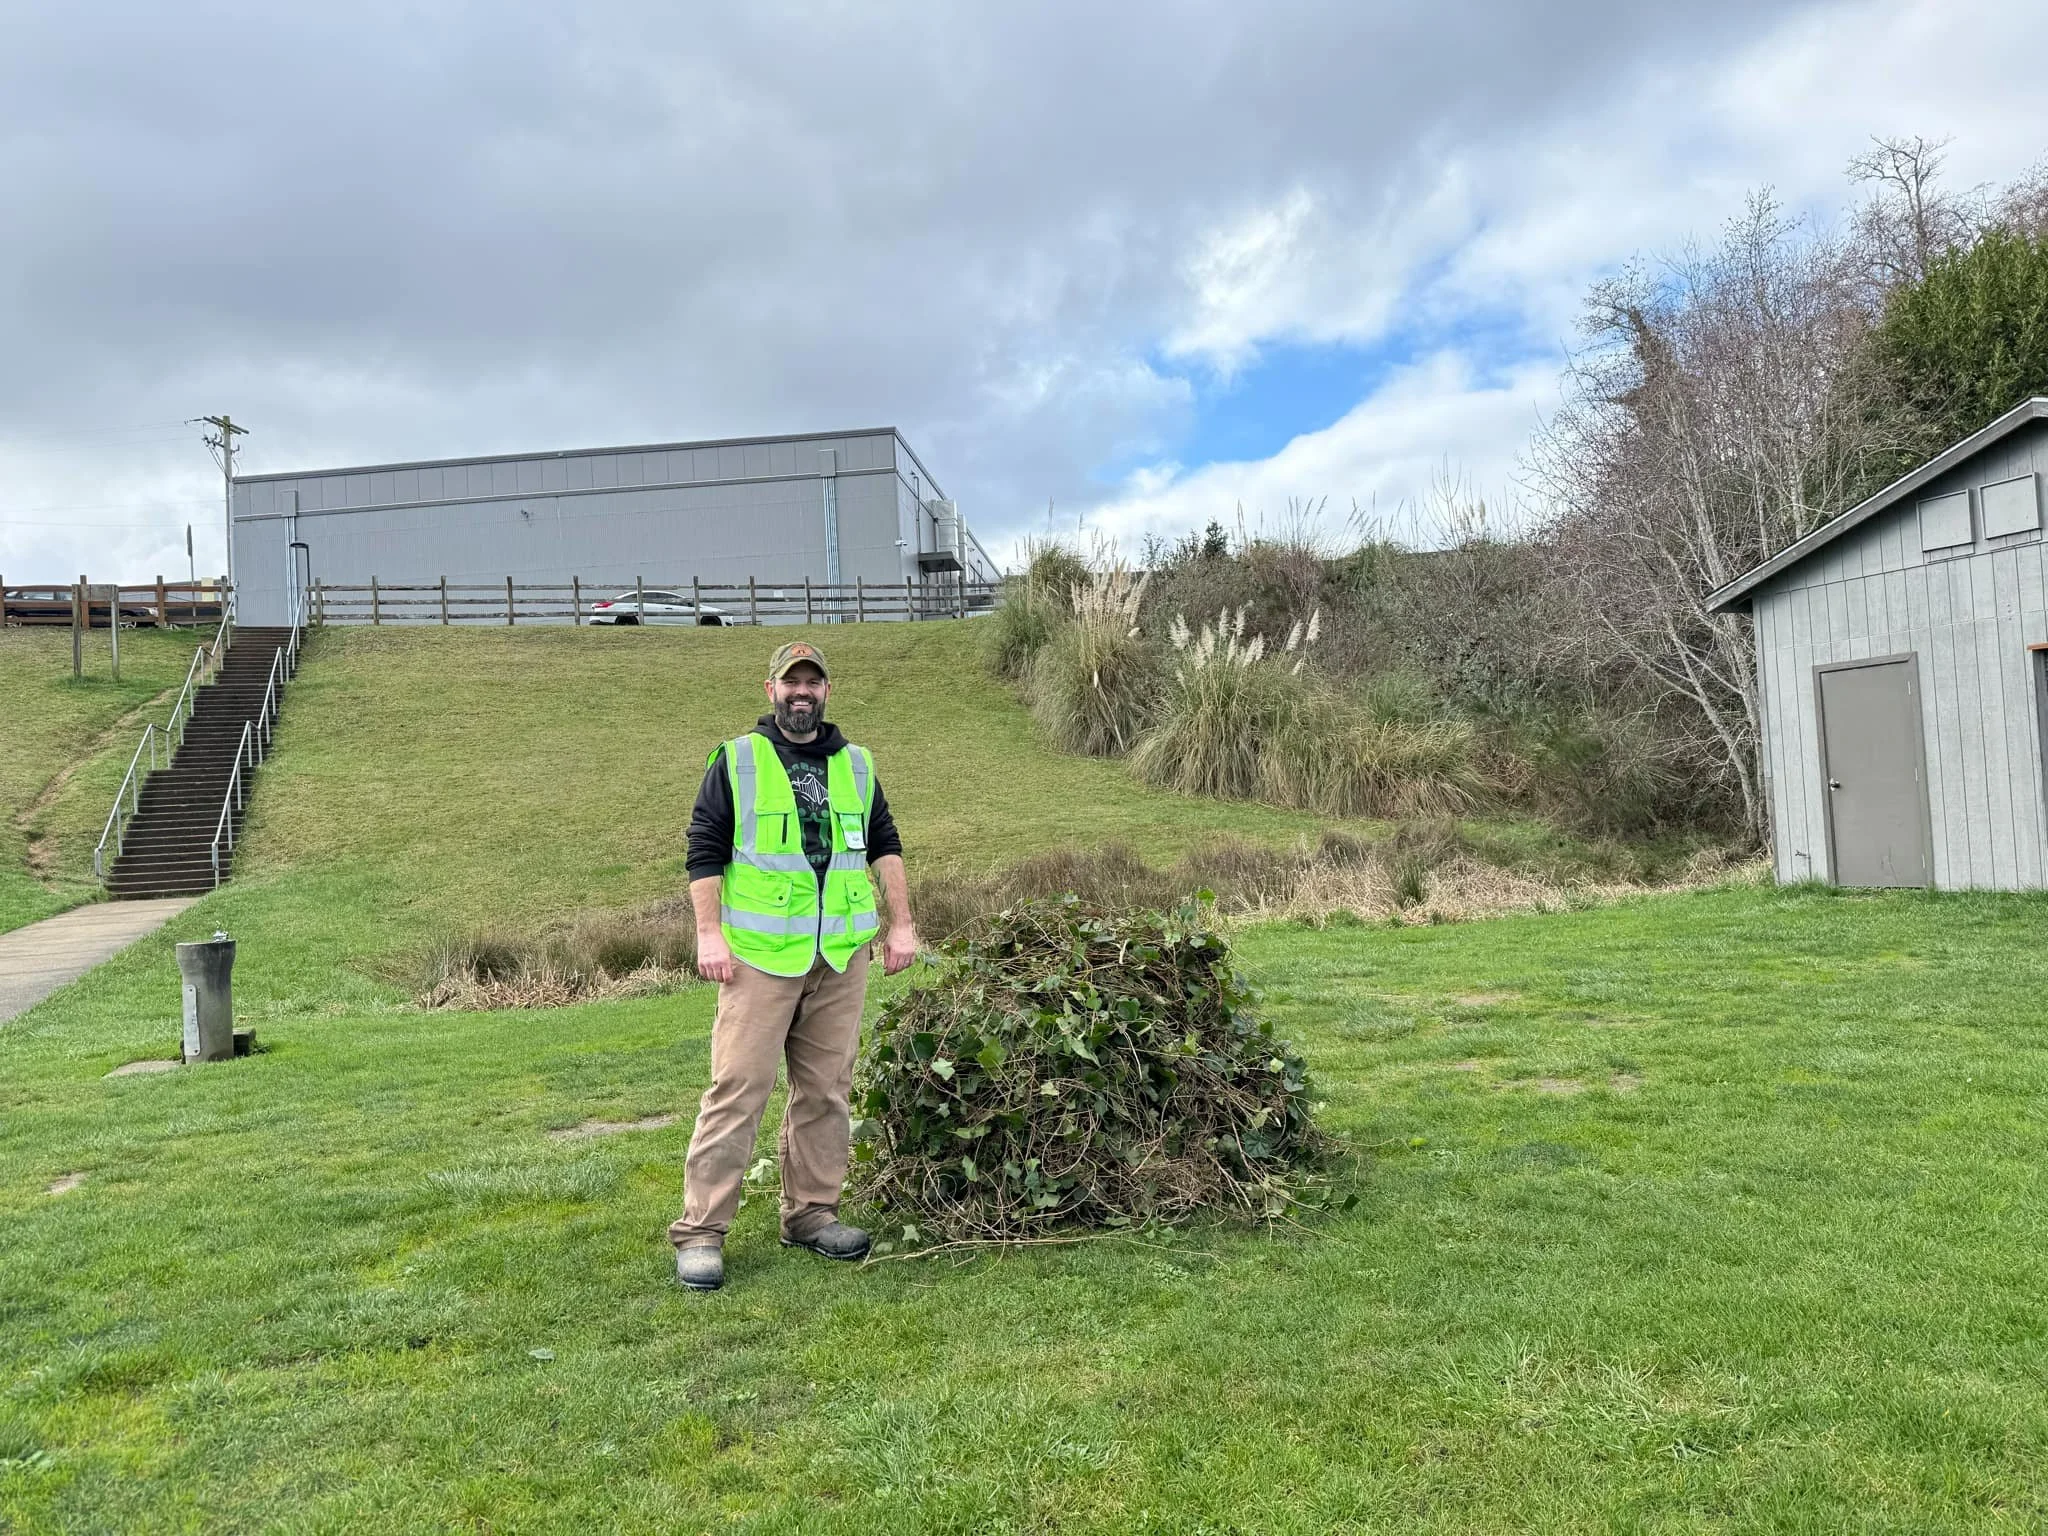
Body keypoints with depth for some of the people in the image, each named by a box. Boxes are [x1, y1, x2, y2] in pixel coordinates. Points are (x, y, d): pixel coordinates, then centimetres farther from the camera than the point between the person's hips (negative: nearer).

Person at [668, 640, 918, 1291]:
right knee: (738, 1087, -6)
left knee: (827, 1089, 8)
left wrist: (900, 924, 11)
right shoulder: (736, 760, 2)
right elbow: (704, 851, 0)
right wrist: (709, 934, -9)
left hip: (843, 955, 4)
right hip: (761, 953, -4)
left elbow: (884, 845, 18)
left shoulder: (856, 764, 15)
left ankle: (812, 1213, 21)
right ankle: (700, 1230, 1)